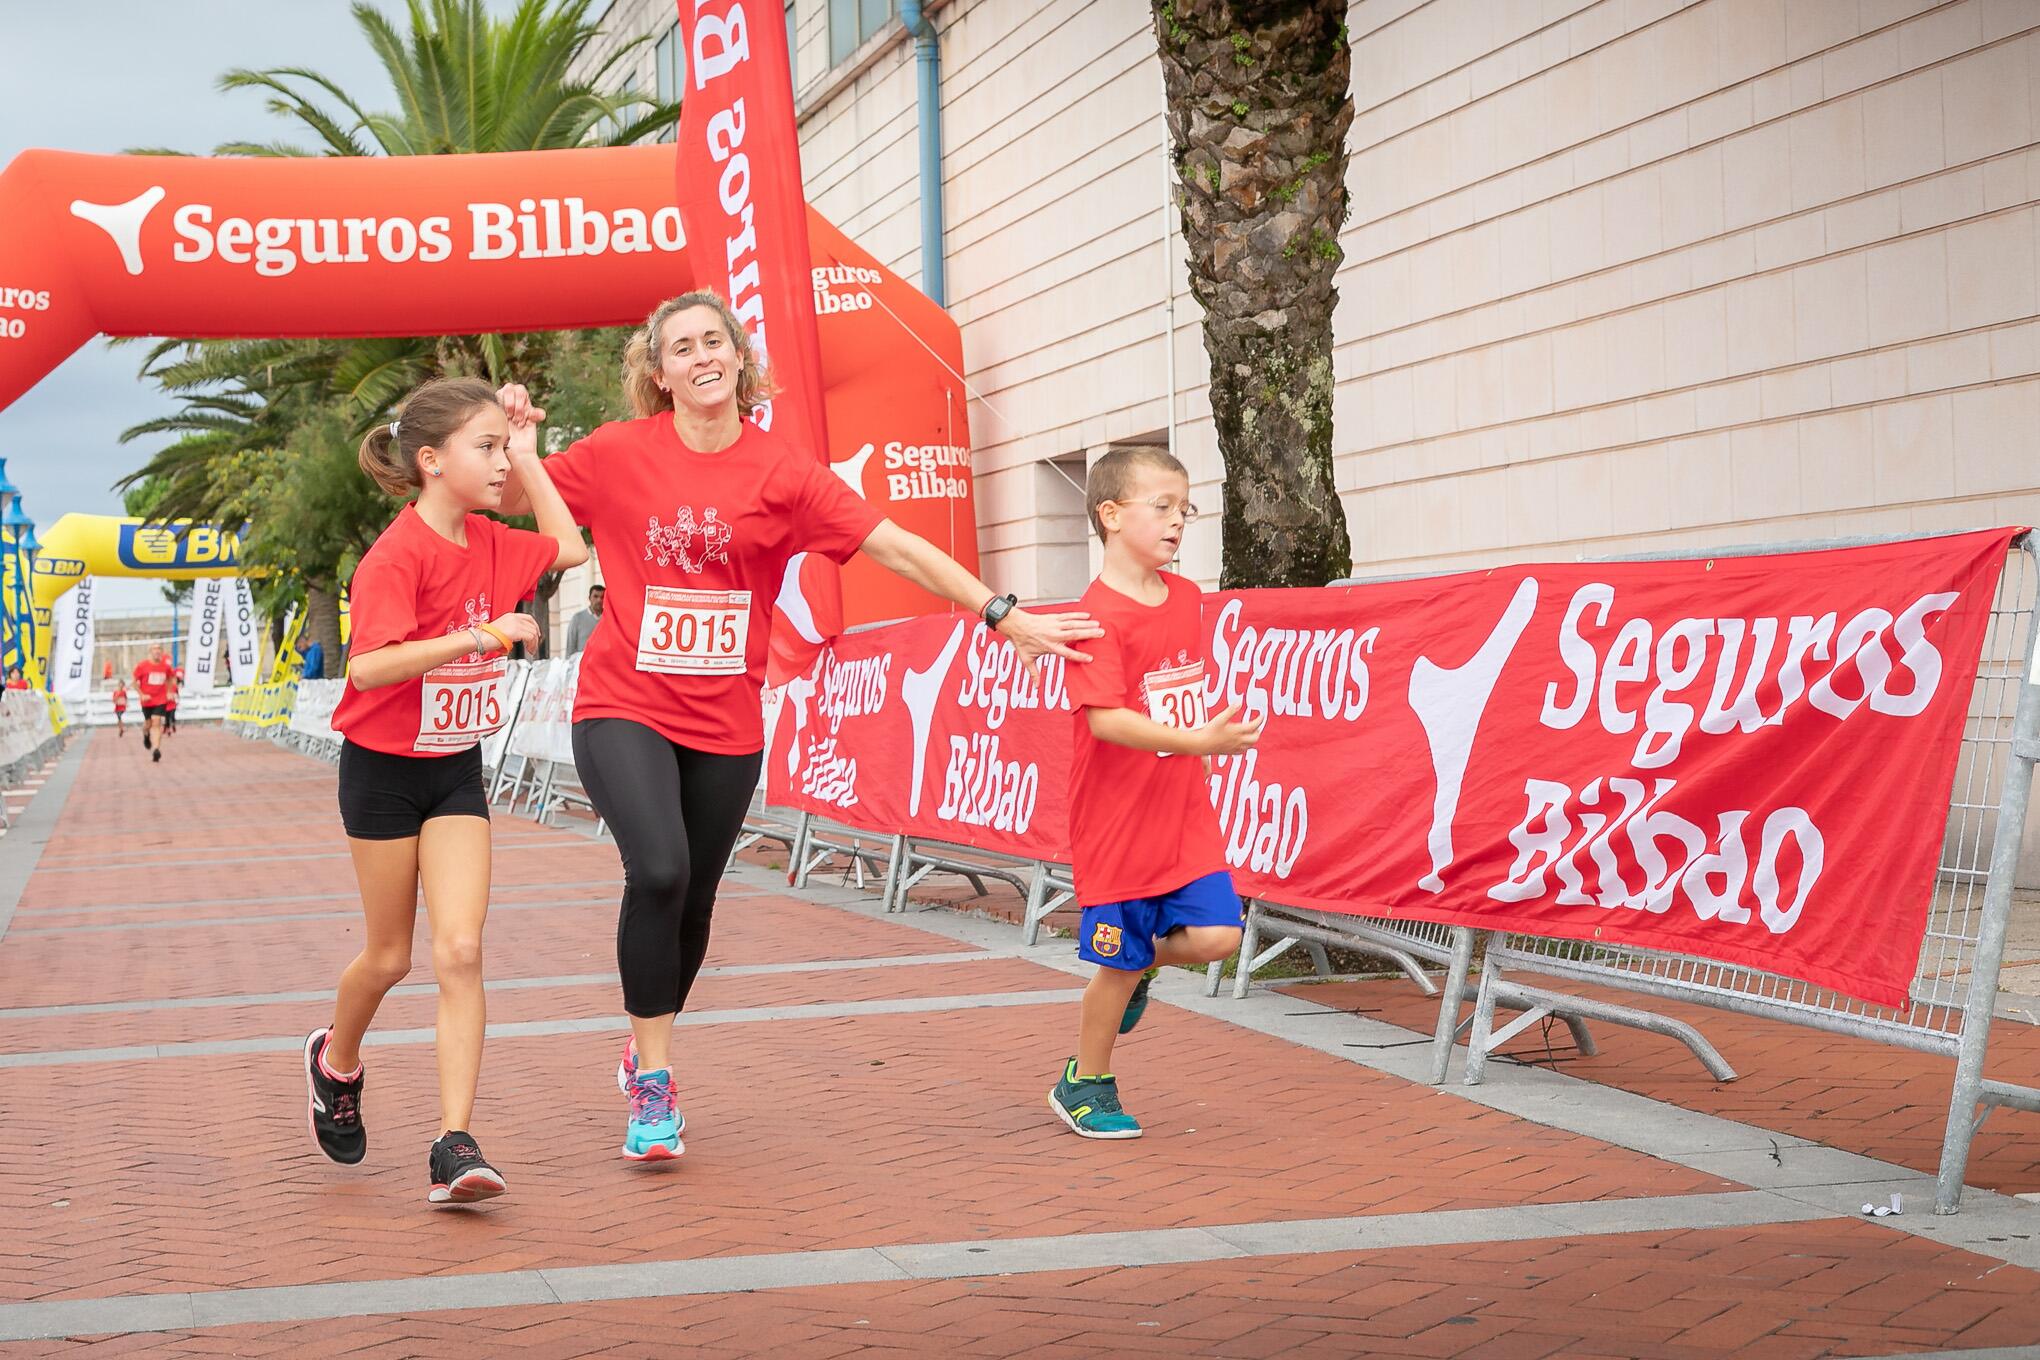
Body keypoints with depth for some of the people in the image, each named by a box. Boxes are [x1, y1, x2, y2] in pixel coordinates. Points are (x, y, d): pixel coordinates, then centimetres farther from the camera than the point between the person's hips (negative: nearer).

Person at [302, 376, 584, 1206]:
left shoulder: (487, 543, 1)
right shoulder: (397, 556, -21)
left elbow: (568, 548, 15)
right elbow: (368, 668, -30)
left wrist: (528, 459, 7)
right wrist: (480, 635, -36)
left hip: (456, 771, 5)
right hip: (384, 770, -5)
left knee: (460, 951, -9)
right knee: (390, 956, 10)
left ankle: (454, 1145, -11)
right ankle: (335, 1060, 42)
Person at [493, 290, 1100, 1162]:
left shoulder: (781, 470, -3)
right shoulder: (619, 454, -3)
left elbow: (894, 546, -5)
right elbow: (513, 500, 11)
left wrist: (1004, 615, -8)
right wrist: (511, 442, -10)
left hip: (725, 723, 2)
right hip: (624, 707, -2)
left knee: (693, 904, 11)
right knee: (659, 871, -23)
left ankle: (645, 1046, 37)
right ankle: (653, 1079, -9)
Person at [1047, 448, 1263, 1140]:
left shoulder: (1188, 597, 7)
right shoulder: (1100, 615, -18)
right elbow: (1105, 719, -26)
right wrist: (1195, 740, -33)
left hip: (1184, 810, 6)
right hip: (1118, 818, -6)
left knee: (1216, 934, -6)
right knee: (1118, 964, 4)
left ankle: (1141, 961, 25)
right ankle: (1085, 1084, 23)